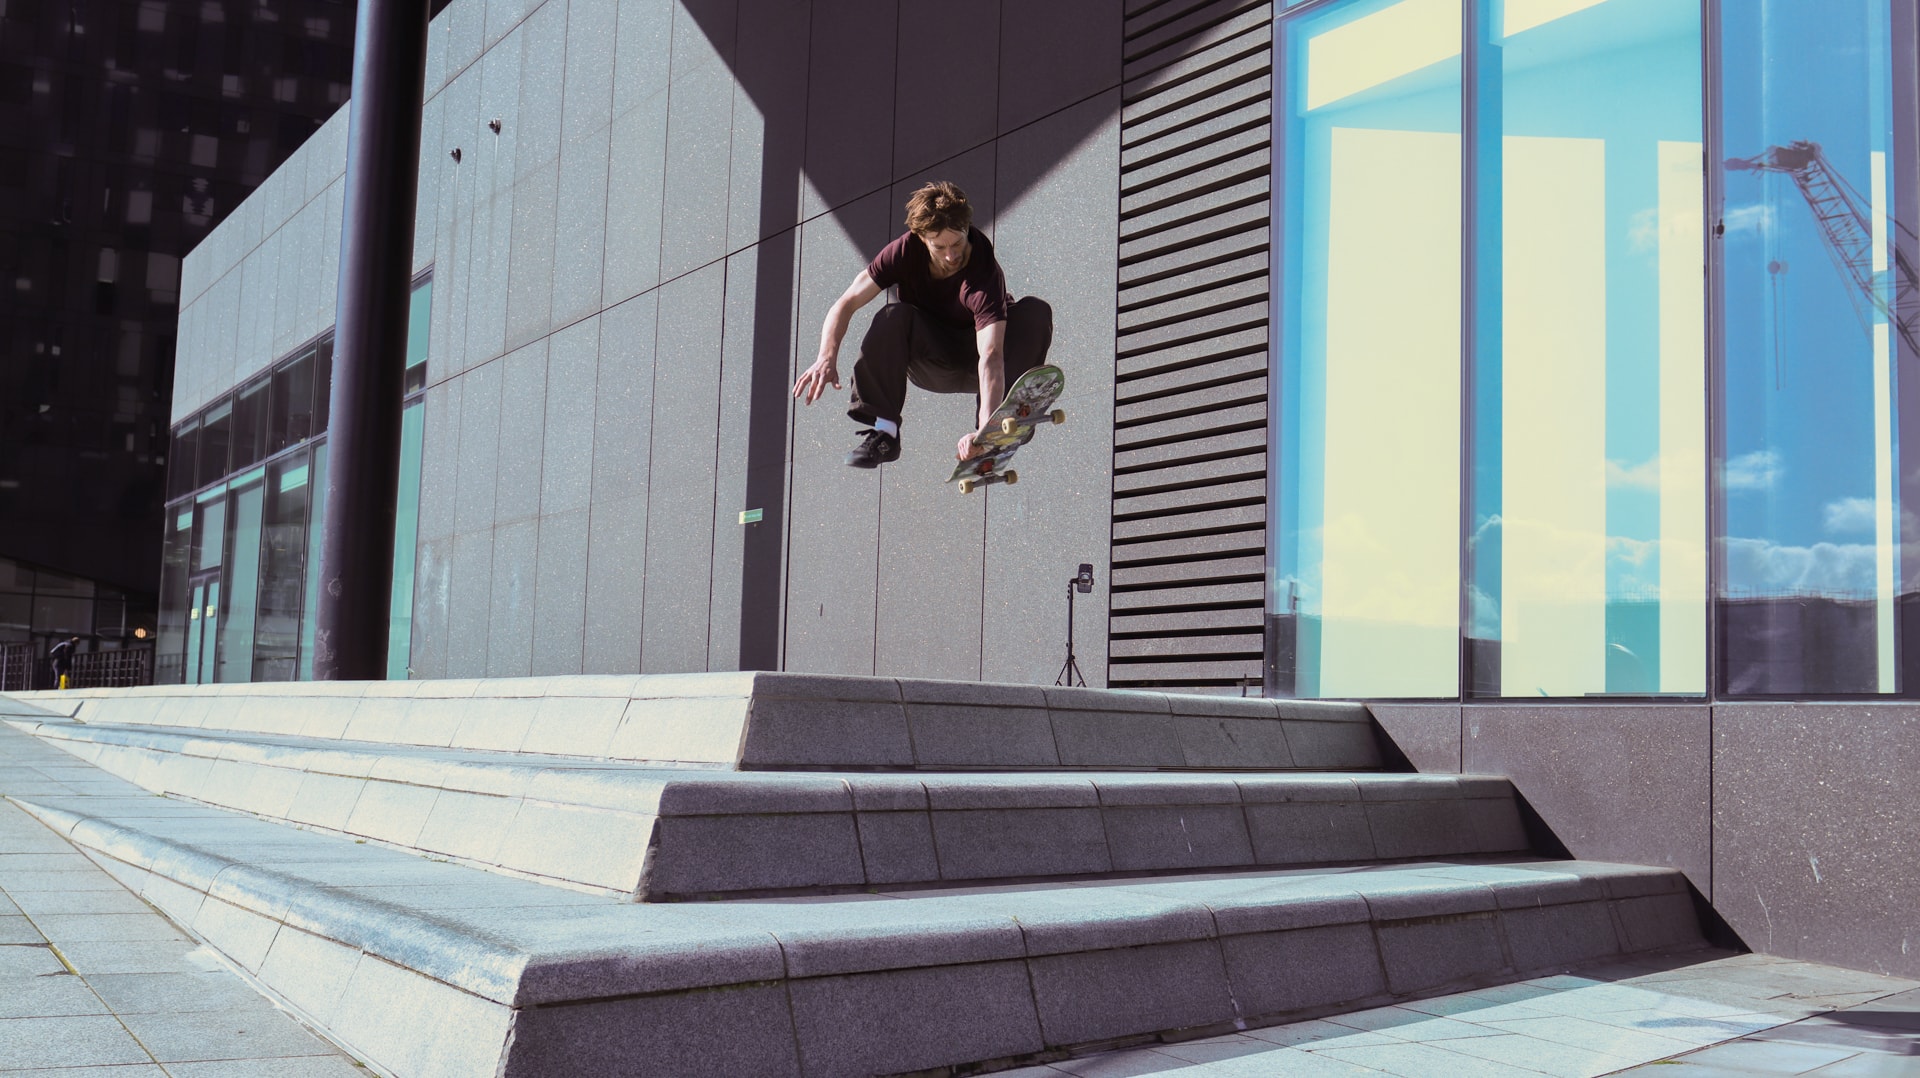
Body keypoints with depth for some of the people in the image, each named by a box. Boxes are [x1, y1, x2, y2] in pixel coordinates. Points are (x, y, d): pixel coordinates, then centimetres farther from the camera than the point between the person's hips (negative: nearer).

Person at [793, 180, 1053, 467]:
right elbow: (846, 303, -20)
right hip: (930, 366, 2)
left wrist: (986, 431, -56)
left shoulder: (983, 271, -30)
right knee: (894, 316, -30)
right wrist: (827, 358, -39)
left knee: (1037, 312, -28)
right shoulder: (907, 250, -20)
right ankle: (883, 431, -25)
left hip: (974, 366, -2)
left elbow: (990, 357, -42)